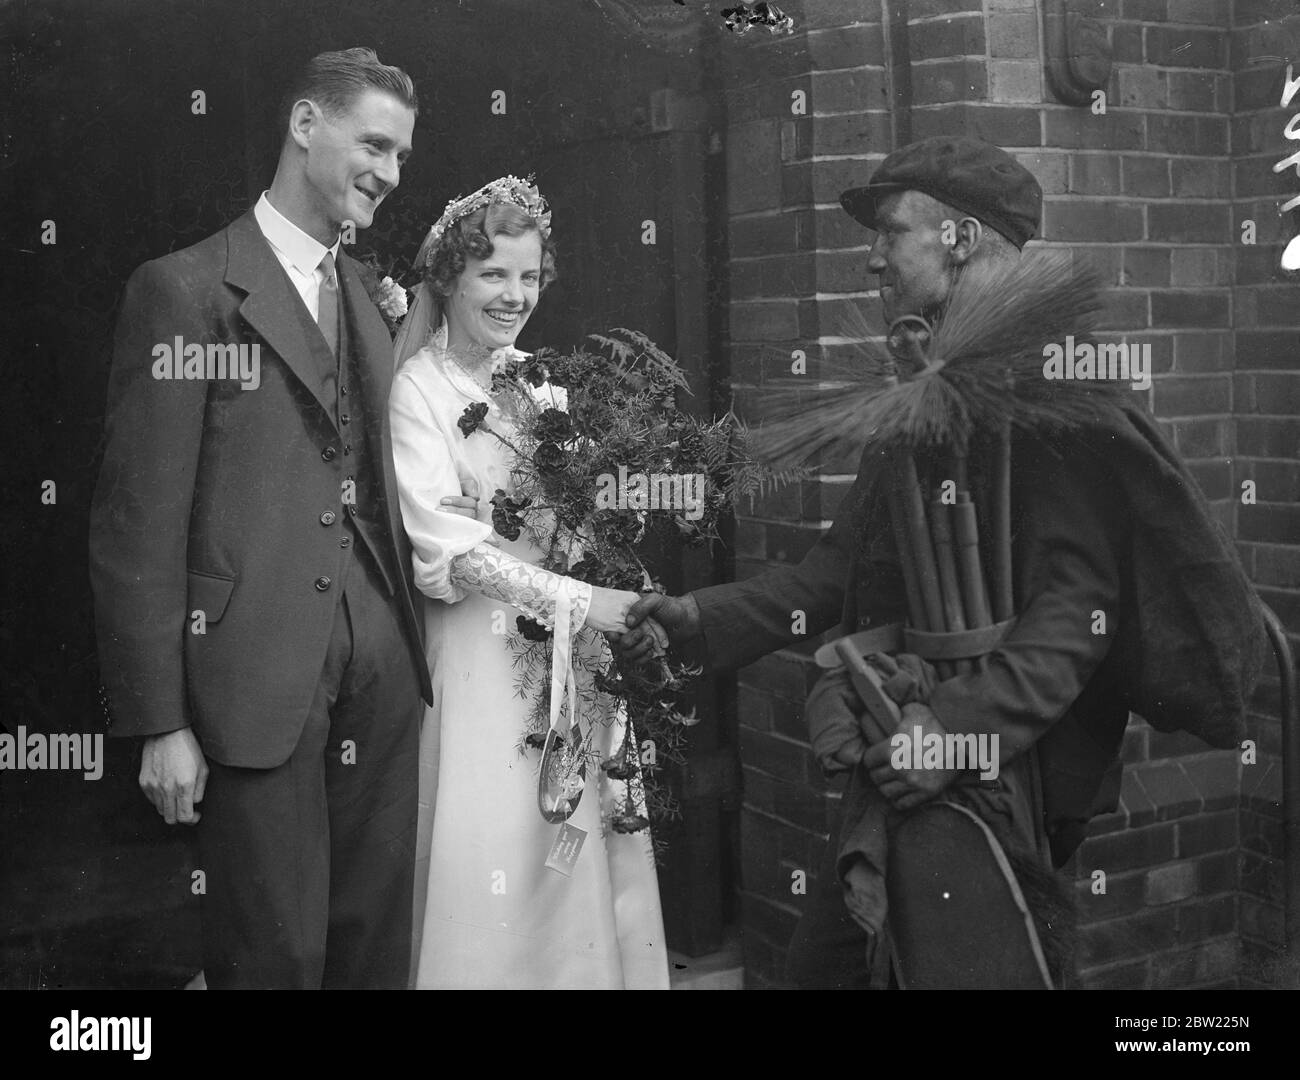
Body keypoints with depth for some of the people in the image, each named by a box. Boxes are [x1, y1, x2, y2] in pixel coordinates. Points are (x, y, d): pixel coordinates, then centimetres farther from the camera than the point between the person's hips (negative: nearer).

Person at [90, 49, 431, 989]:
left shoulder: (377, 302, 15)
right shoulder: (185, 289, -4)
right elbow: (139, 521, -8)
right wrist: (160, 722, -11)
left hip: (381, 667, 6)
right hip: (257, 672, -6)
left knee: (377, 937, 13)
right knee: (276, 951, 3)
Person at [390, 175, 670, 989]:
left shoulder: (542, 383, 10)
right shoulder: (420, 389, -7)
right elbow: (450, 551, -15)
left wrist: (605, 613, -4)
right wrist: (577, 602, -18)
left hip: (576, 652, 5)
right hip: (484, 655, -5)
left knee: (583, 853, 7)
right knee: (492, 862, 0)